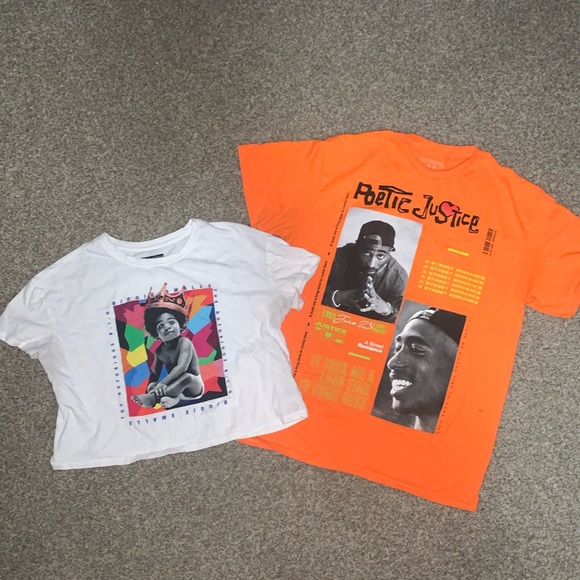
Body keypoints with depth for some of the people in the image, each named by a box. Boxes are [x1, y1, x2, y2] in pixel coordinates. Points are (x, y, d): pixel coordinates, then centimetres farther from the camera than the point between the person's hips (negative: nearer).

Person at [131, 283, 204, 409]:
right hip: (176, 386, 6)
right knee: (152, 387, -13)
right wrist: (152, 384, -17)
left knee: (187, 377, -38)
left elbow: (181, 368, -33)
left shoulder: (184, 343, -21)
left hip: (194, 386, -6)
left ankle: (152, 398, -42)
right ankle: (173, 396, -36)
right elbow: (155, 373, 3)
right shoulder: (159, 351, 0)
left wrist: (163, 383, -41)